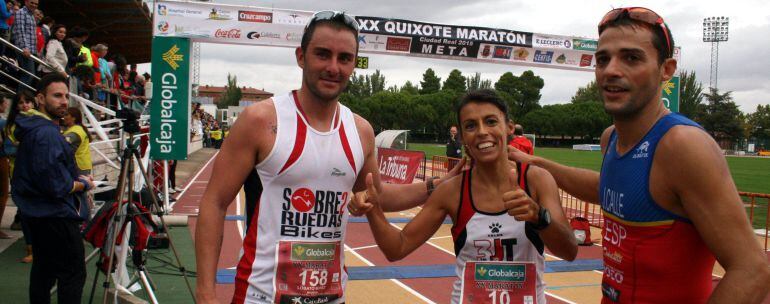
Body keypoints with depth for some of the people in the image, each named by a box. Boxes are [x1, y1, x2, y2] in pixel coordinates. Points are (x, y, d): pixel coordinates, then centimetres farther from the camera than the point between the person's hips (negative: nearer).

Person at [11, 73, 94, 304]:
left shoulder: (32, 129, 10)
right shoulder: (47, 133, -21)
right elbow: (57, 186, -25)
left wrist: (75, 179, 5)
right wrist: (84, 184, -7)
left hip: (38, 213, 10)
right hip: (56, 215, -10)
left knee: (43, 268, 18)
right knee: (73, 272, -5)